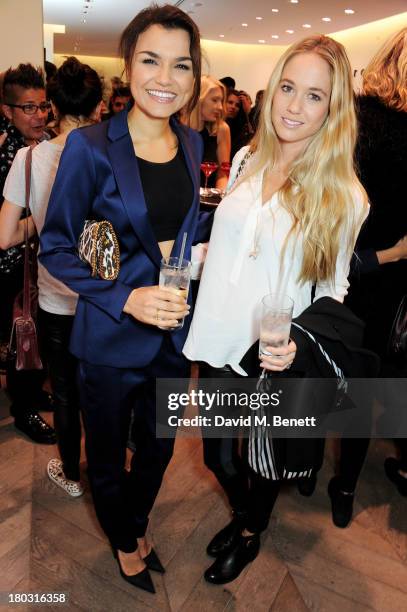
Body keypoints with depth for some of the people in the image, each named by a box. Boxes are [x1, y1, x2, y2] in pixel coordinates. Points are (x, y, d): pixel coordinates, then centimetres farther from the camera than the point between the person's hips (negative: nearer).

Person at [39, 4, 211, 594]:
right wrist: (125, 298, -24)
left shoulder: (191, 143, 2)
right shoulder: (89, 146, -16)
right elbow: (55, 245, -12)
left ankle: (138, 526, 57)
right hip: (112, 338, -4)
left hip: (175, 331, 5)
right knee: (108, 459, 19)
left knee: (158, 449, 25)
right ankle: (124, 542, 53)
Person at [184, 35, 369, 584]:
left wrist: (298, 343, -20)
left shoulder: (344, 196, -11)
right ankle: (244, 514, 53)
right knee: (218, 456, 18)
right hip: (217, 341, 4)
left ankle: (251, 534, 52)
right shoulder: (246, 160, 1)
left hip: (274, 359, -3)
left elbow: (332, 288, -5)